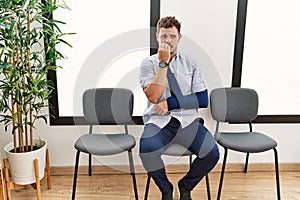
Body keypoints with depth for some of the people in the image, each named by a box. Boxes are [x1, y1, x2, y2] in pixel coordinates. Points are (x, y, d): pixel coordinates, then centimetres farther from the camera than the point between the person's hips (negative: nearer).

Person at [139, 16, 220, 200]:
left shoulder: (190, 63, 10)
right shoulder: (149, 63, 6)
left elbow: (203, 100, 2)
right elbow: (153, 97, -10)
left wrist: (170, 103, -9)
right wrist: (163, 63, -11)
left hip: (187, 120, 2)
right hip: (159, 121, -1)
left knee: (212, 153, -23)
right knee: (146, 149, -32)